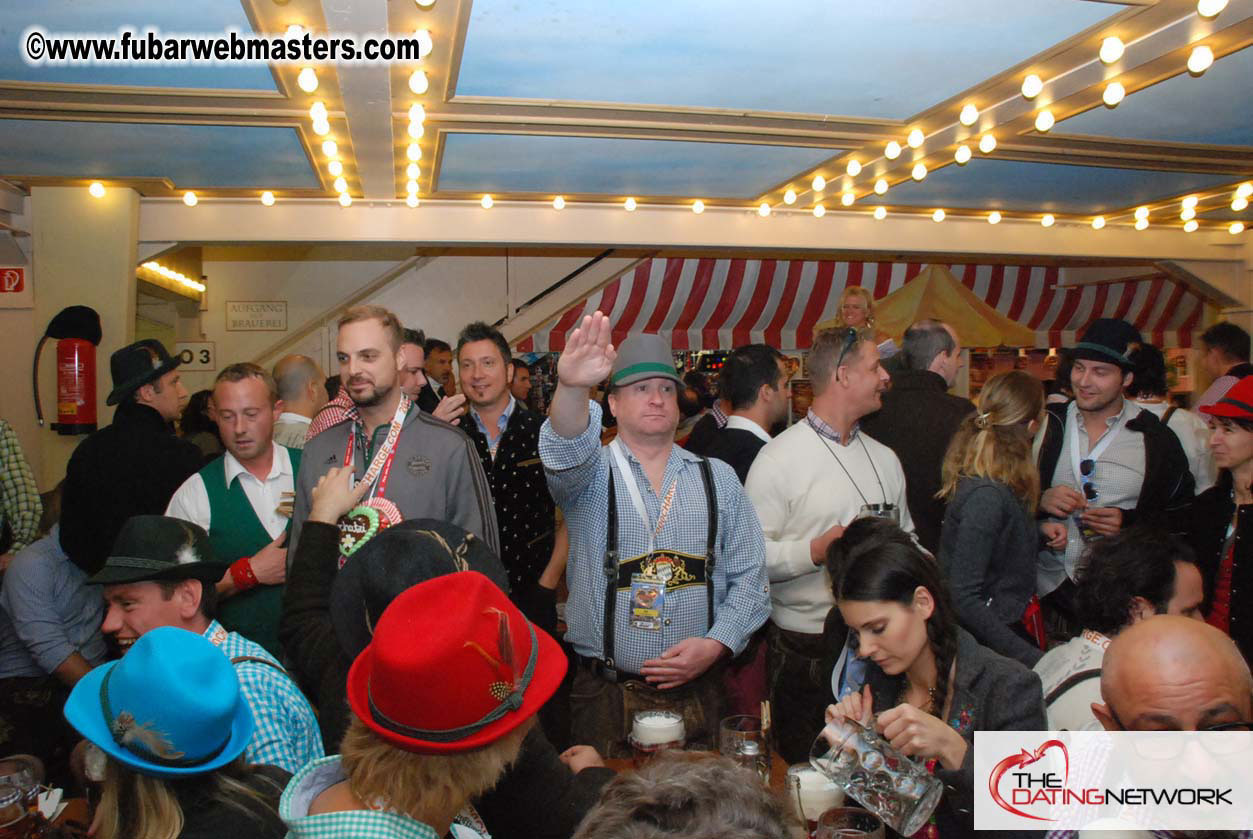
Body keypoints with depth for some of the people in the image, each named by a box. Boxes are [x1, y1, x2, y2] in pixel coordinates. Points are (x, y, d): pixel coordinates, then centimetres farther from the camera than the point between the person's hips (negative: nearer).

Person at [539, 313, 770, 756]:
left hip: (697, 690, 2)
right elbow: (567, 452, -24)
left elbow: (749, 577, 6)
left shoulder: (718, 478, 8)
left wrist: (716, 644, -9)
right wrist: (571, 388, -44)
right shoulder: (591, 473, 0)